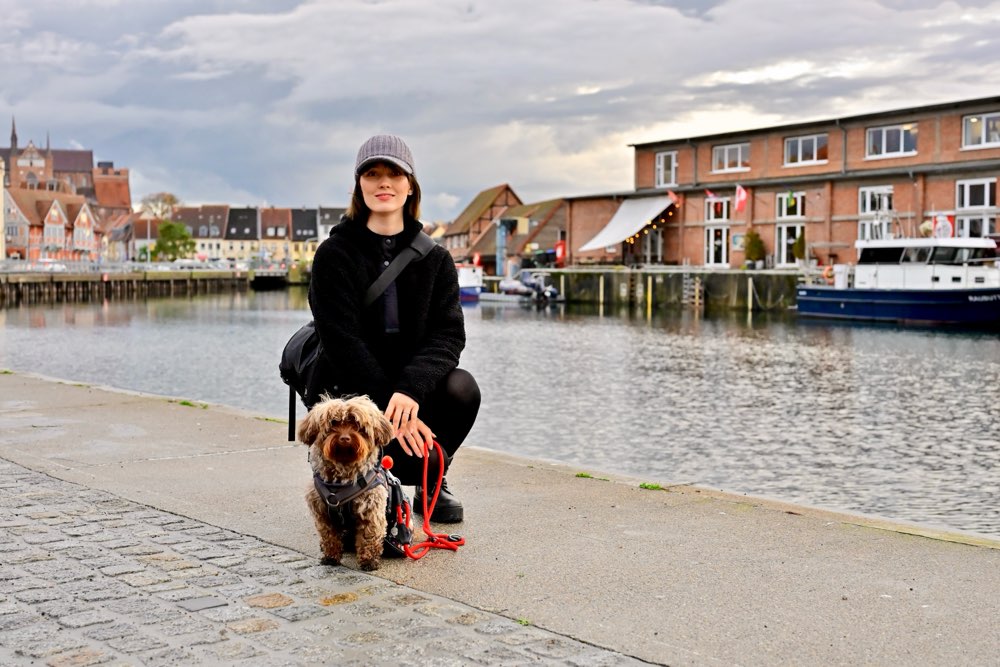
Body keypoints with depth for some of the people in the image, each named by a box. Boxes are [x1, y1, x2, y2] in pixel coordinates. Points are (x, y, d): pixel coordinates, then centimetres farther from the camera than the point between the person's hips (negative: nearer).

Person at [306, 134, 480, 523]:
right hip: (348, 389, -4)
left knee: (462, 387, -28)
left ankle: (431, 485, 0)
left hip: (410, 386, 4)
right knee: (415, 457, -29)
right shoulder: (335, 255, -7)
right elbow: (343, 343, -15)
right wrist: (392, 408, -24)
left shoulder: (434, 259, 3)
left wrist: (410, 389, -28)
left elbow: (449, 334, -9)